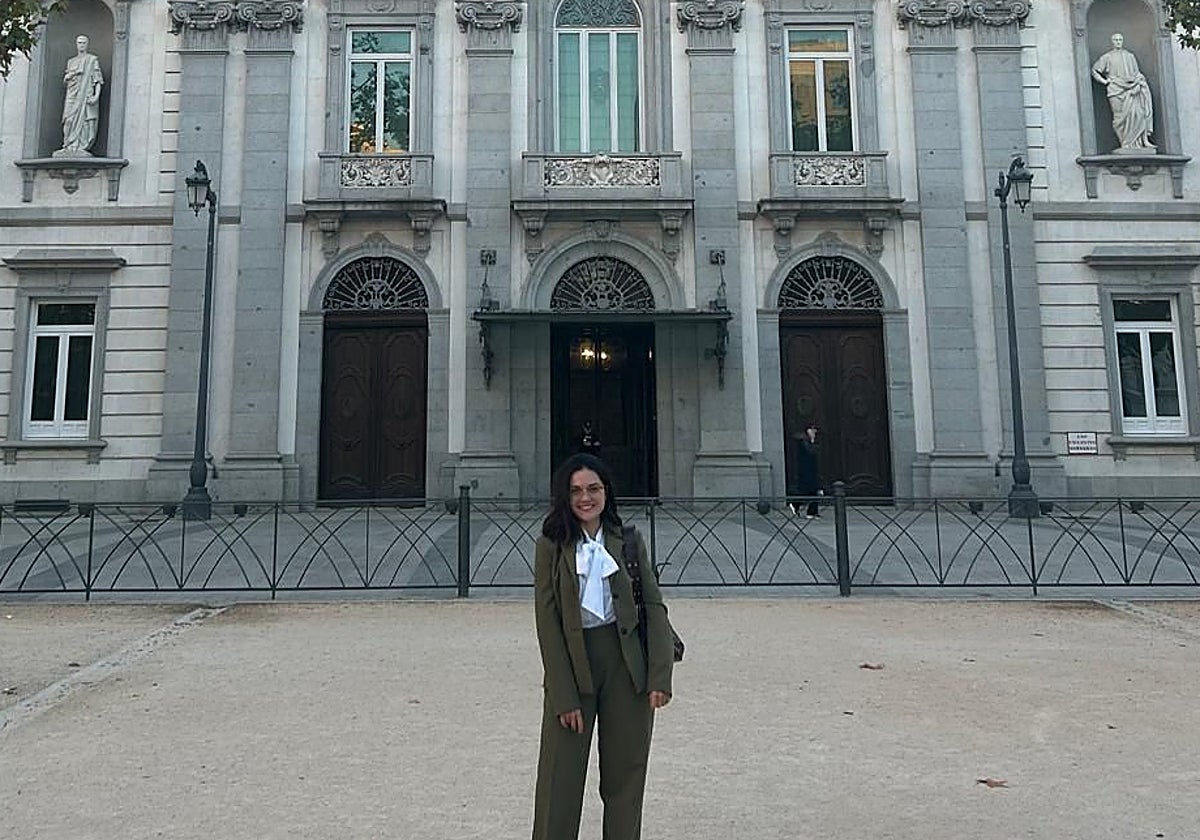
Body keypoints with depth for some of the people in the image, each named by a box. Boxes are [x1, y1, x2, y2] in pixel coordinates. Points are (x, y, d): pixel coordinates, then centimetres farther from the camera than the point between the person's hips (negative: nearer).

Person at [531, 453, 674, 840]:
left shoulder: (628, 541, 3)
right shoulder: (550, 545, -3)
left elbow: (654, 607, 1)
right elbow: (547, 622, -6)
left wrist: (660, 676, -9)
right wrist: (564, 697, -10)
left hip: (626, 664, 2)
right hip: (572, 665, -1)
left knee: (626, 776, 11)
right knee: (560, 779, 4)